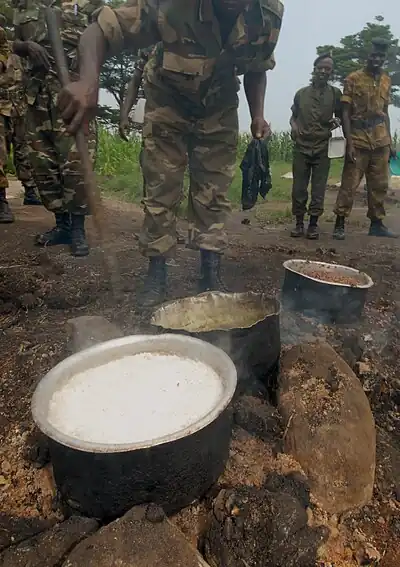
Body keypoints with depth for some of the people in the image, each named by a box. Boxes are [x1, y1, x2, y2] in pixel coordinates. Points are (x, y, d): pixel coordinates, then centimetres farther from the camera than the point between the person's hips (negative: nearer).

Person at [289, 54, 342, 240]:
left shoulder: (335, 93, 6)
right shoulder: (301, 93, 7)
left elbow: (341, 116, 14)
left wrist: (337, 121, -9)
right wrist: (294, 126, -5)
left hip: (323, 148, 0)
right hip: (301, 147, 1)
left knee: (318, 188, 1)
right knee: (299, 188, 1)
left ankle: (313, 223, 11)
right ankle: (299, 222, 13)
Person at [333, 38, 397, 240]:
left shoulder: (386, 81, 13)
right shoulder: (353, 79, -3)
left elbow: (385, 112, 18)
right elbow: (346, 113, -7)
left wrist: (390, 142, 13)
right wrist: (349, 143, -15)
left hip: (380, 141, 5)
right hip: (358, 141, -5)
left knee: (379, 184, 7)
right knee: (349, 184, -5)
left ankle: (377, 223, 15)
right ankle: (340, 224, 0)